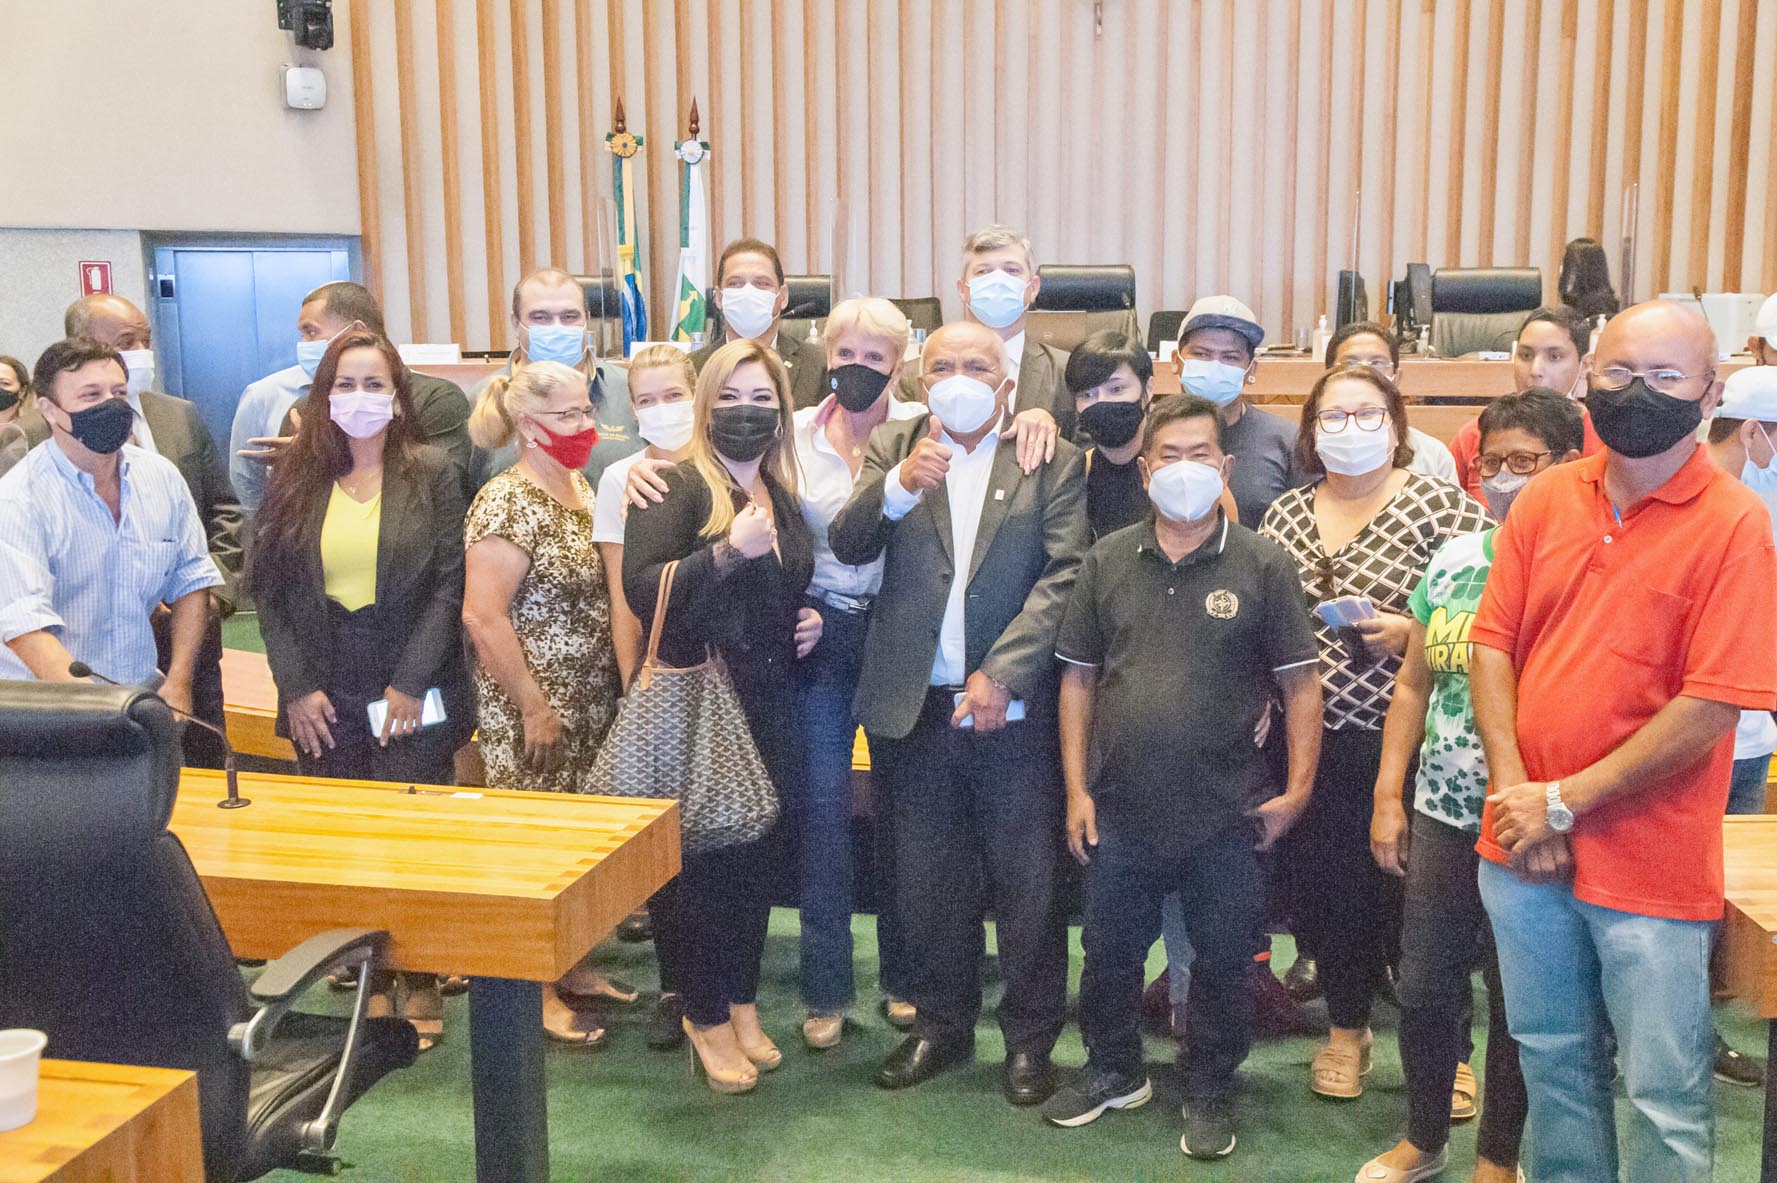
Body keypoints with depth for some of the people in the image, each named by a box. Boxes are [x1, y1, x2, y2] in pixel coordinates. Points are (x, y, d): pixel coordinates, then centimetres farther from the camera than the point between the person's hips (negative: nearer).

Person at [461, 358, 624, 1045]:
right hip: (536, 712, -8)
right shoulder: (507, 504, -16)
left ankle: (571, 967, 29)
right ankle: (537, 991, 15)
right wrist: (534, 705, -19)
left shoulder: (582, 488, 10)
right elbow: (483, 615, -22)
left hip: (593, 705, 8)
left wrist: (615, 685, 13)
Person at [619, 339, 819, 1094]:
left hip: (767, 706, 7)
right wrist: (728, 551, -29)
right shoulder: (678, 488, -9)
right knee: (702, 862, 1)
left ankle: (742, 1003, 30)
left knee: (755, 857, 14)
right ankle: (707, 1019, 19)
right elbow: (642, 588, -21)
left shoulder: (782, 498, 13)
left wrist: (809, 622, 8)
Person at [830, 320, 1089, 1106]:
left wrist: (1000, 673, -15)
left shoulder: (1053, 460, 1)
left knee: (1028, 882, 5)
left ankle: (1030, 1036, 23)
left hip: (1013, 707, -2)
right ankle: (940, 1023, 31)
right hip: (915, 707, 2)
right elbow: (847, 548, -4)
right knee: (926, 879, 13)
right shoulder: (891, 447, 7)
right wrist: (900, 484, -23)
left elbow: (1065, 575, -7)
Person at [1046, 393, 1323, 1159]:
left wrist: (1298, 787, -6)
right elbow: (1079, 676, 6)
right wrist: (1076, 788, 2)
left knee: (1222, 964, 11)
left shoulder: (1262, 564, -4)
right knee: (1109, 951, 16)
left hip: (1226, 815, -2)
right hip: (1120, 810, 2)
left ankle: (1210, 1093, 30)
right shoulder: (1108, 560, 3)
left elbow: (1299, 682, -1)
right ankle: (1113, 1070, 37)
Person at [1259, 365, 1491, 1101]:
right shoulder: (1284, 516, 9)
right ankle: (1346, 1027, 32)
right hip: (1312, 742, 4)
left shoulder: (1443, 506, -5)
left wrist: (1412, 632, -18)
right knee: (1324, 887, 11)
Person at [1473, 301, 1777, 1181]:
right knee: (1552, 1061, 20)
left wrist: (1563, 803, -15)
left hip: (1649, 867, -4)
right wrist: (1515, 793, -9)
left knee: (1663, 1096, 7)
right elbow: (1493, 643, 3)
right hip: (1524, 849, 5)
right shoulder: (1546, 499, 3)